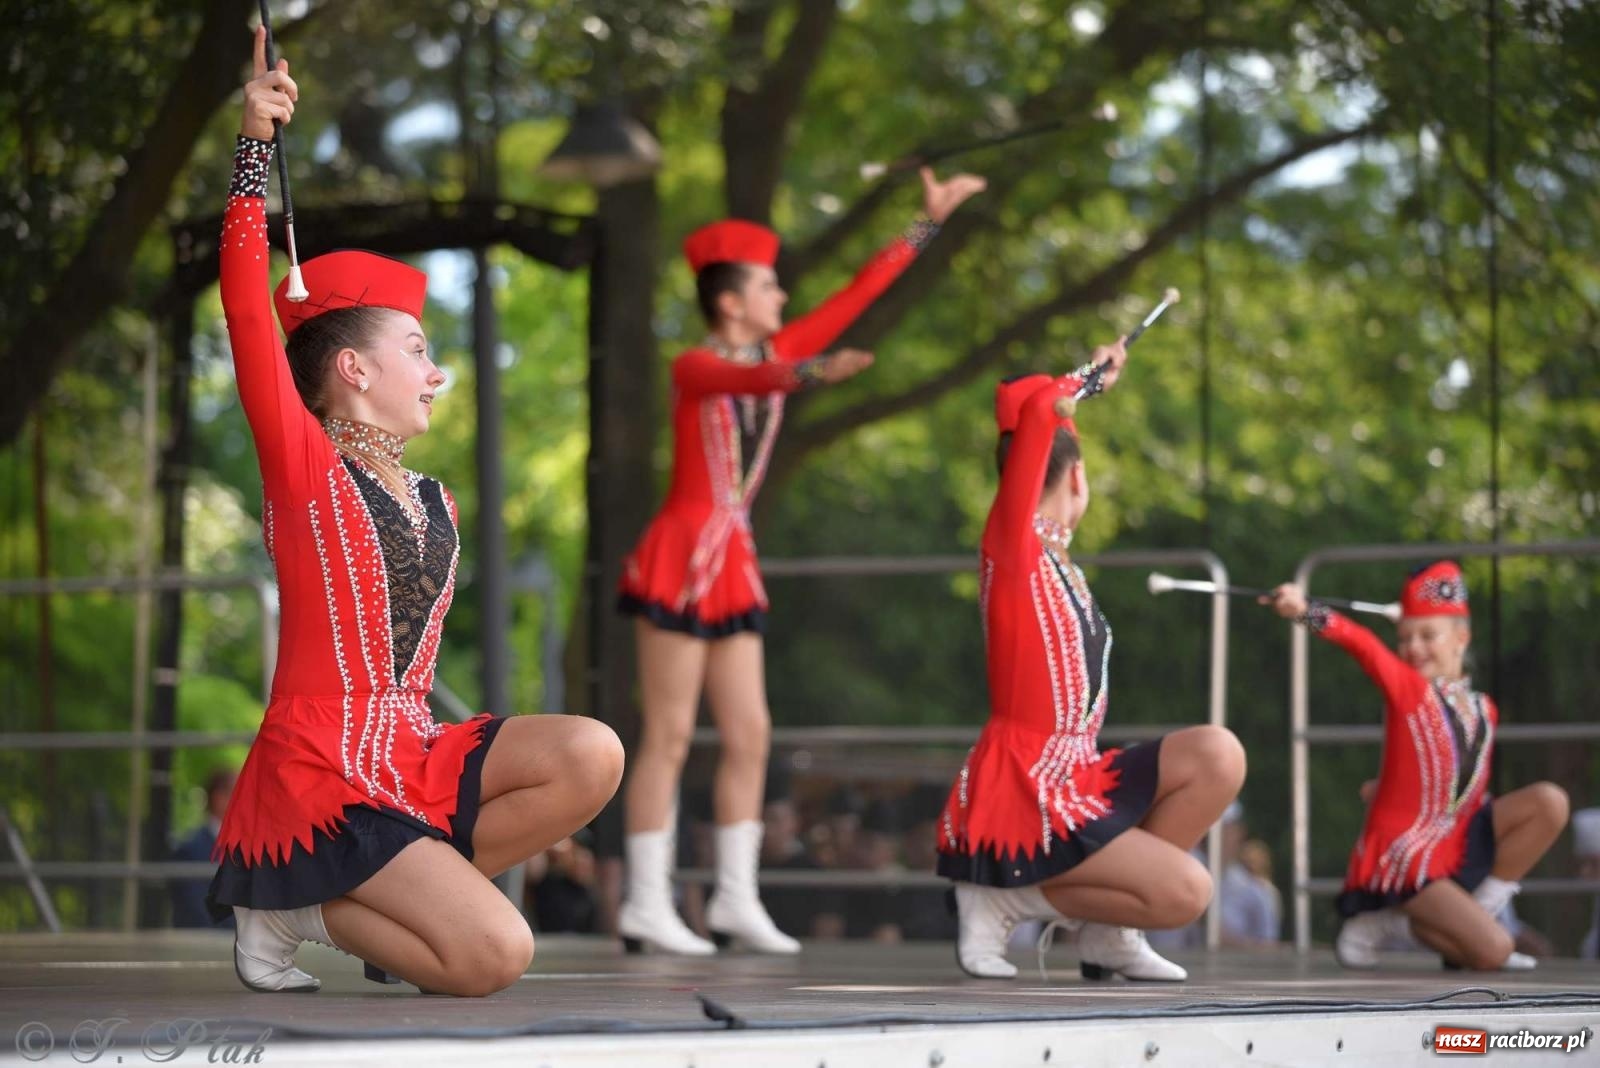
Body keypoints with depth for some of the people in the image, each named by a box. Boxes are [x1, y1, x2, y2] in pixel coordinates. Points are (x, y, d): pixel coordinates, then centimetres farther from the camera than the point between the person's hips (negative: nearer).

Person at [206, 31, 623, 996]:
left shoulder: (435, 505, 15)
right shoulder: (303, 467, -6)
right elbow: (249, 312, -16)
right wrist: (257, 141, -20)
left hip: (414, 759, 8)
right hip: (321, 778, -8)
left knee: (592, 755, -14)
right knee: (497, 954, -21)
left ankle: (403, 898, -2)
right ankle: (294, 910, 1)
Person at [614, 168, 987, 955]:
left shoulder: (776, 353, 11)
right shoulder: (695, 367, -10)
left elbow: (856, 295, 14)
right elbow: (744, 380, -34)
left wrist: (928, 224, 16)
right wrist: (813, 374, -52)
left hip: (731, 562, 8)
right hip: (682, 554, -8)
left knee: (749, 734, 5)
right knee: (668, 736, -7)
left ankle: (735, 899, 10)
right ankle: (646, 906, -5)